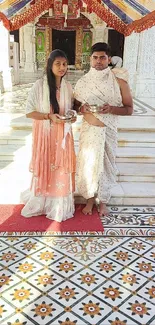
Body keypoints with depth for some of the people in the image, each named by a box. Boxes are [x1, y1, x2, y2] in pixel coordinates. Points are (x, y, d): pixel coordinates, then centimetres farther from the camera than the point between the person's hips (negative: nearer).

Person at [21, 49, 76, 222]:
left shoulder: (68, 86, 3)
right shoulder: (39, 85, -11)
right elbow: (29, 111, -11)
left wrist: (72, 116, -7)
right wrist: (49, 116, -22)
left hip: (63, 134, 4)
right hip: (45, 134, -4)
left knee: (61, 168, 9)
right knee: (45, 167, 7)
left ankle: (60, 205, 24)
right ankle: (41, 202, 28)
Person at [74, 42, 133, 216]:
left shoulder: (119, 81, -8)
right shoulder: (83, 82, -2)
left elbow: (129, 109, -5)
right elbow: (75, 104, 9)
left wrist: (111, 108, -24)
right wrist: (81, 108, -15)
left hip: (109, 130, -1)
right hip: (89, 130, 1)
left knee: (106, 164, 9)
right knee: (88, 164, 7)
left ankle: (103, 201, 29)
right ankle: (90, 199, 29)